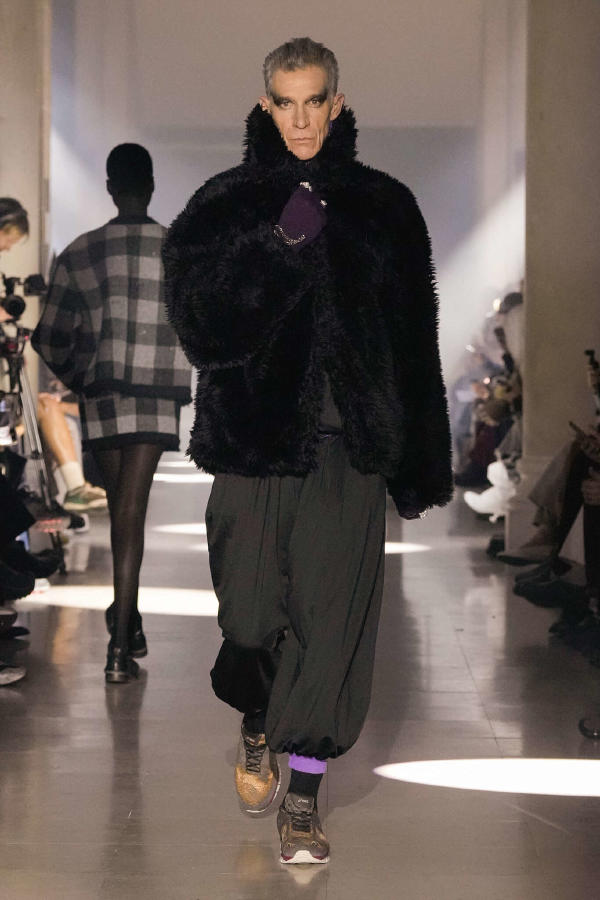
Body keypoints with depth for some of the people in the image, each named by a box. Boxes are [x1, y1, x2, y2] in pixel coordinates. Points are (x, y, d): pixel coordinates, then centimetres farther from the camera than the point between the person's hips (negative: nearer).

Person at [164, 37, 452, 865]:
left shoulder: (383, 207, 7)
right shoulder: (229, 204, 4)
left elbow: (416, 343, 8)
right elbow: (198, 318, -9)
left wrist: (420, 464, 5)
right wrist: (277, 247, -21)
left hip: (349, 446, 0)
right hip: (255, 436, 0)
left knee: (331, 616, -5)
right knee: (255, 608, 5)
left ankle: (303, 799, 4)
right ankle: (258, 732, 36)